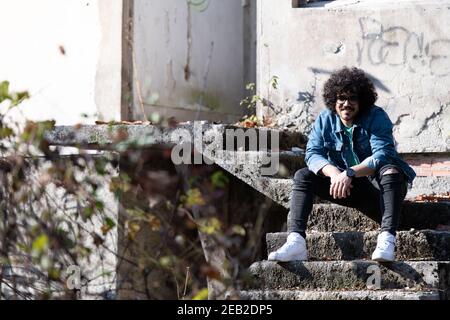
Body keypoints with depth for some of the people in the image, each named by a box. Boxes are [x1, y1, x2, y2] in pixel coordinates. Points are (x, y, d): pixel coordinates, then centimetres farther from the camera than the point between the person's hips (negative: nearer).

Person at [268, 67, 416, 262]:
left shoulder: (377, 117, -12)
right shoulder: (325, 120, 0)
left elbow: (382, 156, -26)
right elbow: (312, 154, -10)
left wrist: (349, 173, -41)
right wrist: (333, 172, -32)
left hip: (378, 187, -4)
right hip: (348, 188, 4)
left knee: (390, 171, -36)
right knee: (303, 176, -12)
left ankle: (387, 240, -51)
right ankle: (296, 242, -29)